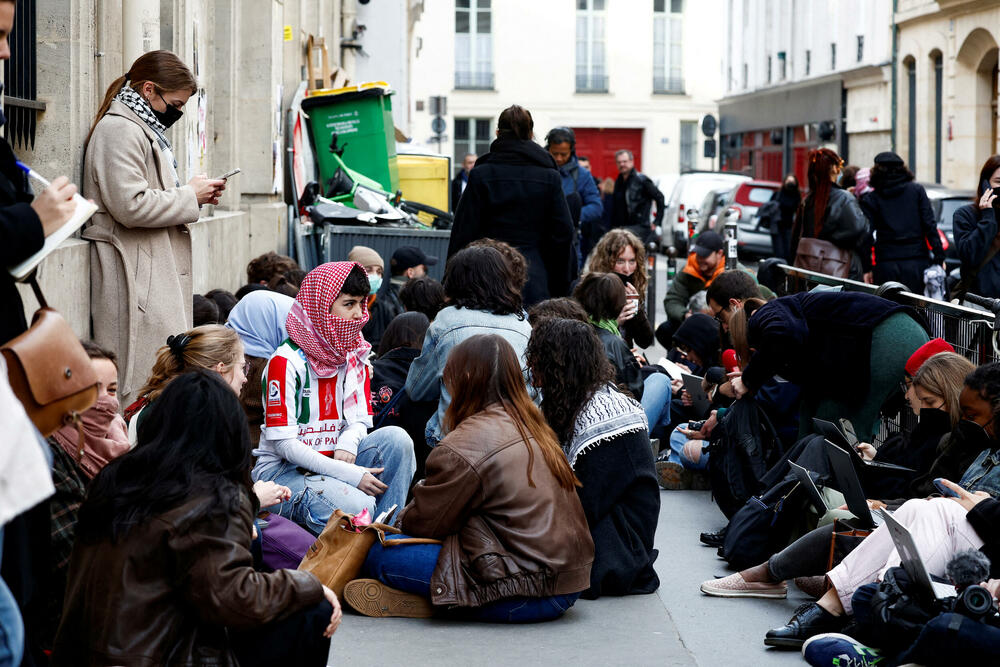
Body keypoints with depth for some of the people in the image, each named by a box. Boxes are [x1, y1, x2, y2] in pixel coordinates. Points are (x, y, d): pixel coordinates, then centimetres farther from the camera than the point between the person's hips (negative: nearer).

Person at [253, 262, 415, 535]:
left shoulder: (356, 357, 8)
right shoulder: (287, 361, -14)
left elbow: (361, 420, 10)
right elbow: (283, 443, -17)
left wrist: (347, 443, -18)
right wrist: (351, 474, -22)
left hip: (330, 463, 7)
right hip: (282, 471, -7)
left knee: (395, 437, -18)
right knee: (356, 505, -34)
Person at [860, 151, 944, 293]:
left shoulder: (871, 199, 3)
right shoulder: (917, 190, 7)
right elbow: (930, 225, 1)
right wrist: (939, 257, 4)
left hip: (886, 265, -1)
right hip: (917, 262, 1)